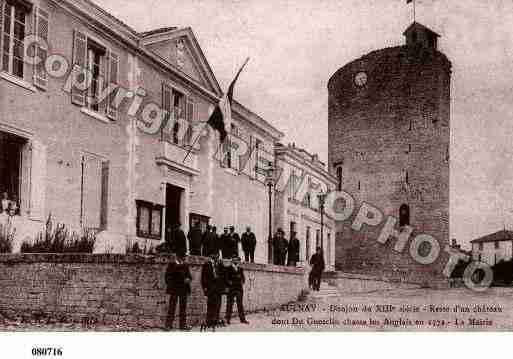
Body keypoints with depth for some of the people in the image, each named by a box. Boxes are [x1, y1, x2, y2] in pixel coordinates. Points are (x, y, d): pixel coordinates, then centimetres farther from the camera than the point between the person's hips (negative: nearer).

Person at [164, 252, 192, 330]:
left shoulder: (185, 265, 14)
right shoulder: (171, 264, 0)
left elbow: (189, 275, 17)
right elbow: (168, 276, 0)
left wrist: (188, 279, -5)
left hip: (184, 289, 5)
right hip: (174, 289, -5)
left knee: (183, 307, 7)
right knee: (172, 306, -5)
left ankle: (183, 325, 12)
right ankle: (168, 325, -1)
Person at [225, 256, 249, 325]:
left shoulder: (240, 269, 9)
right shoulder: (228, 269, -1)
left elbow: (243, 279, 9)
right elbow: (226, 279, -3)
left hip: (239, 289, 3)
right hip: (231, 289, -3)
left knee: (240, 304, 8)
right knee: (229, 304, -2)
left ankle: (242, 319, 13)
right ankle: (228, 319, 3)